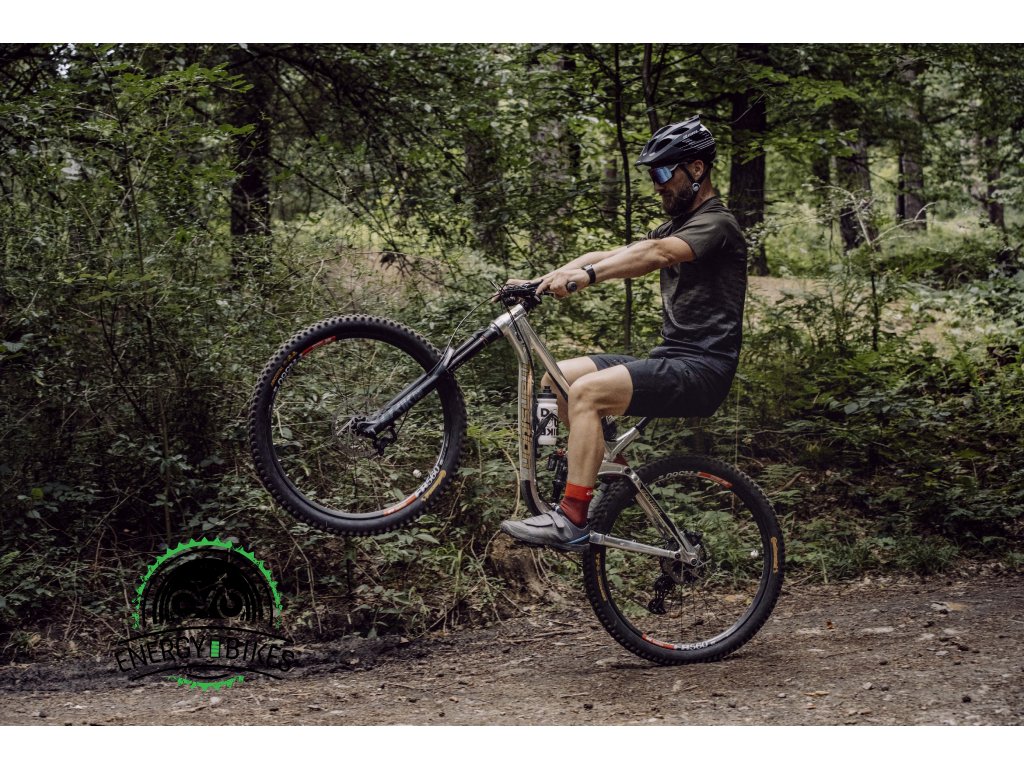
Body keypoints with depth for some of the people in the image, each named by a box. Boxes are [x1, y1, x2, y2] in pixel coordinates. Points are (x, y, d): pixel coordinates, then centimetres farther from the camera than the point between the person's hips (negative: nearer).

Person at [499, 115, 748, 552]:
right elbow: (608, 255, 12)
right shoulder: (676, 226, 22)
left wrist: (586, 276, -44)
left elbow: (657, 254, -31)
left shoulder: (716, 224, -10)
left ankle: (571, 521, -27)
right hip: (670, 359, 10)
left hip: (701, 369, -10)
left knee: (587, 391, -27)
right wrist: (541, 281, -1)